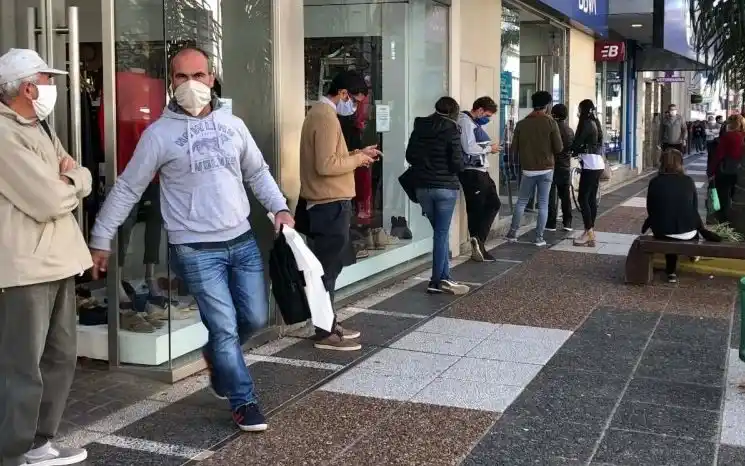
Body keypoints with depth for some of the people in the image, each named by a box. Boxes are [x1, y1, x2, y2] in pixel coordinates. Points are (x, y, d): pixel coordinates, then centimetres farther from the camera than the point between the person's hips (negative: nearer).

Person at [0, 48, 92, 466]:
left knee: (61, 358, 16)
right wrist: (72, 185, 1)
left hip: (57, 261, 10)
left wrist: (70, 176, -7)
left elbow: (84, 181, 16)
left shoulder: (40, 127, 17)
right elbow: (48, 202, -21)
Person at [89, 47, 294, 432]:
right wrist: (101, 239, -1)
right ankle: (244, 403, 15)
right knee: (225, 328, -2)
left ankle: (217, 357, 40)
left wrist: (279, 207, 5)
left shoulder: (233, 125, 6)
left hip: (243, 241, 5)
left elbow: (258, 172, 19)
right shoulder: (159, 133, -5)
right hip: (195, 249, -4)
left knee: (256, 318, 10)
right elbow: (126, 189, 0)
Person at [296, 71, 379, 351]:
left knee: (327, 268, 15)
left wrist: (356, 154, 10)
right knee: (328, 270, -4)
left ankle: (328, 325, 24)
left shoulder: (318, 112, 15)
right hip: (330, 205, -11)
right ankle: (325, 334, 3)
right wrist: (357, 160, -11)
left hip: (323, 203, 11)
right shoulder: (326, 117, -18)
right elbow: (325, 165, -25)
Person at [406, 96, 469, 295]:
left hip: (422, 187, 5)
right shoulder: (451, 129, -10)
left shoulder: (419, 127, 5)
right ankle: (437, 281, 5)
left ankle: (444, 277, 16)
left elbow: (410, 156, 8)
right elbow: (457, 162, -13)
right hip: (445, 187, -5)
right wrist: (450, 169, 8)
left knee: (440, 231, 15)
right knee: (442, 233, 3)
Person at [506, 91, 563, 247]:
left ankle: (512, 233, 13)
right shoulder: (551, 123, -6)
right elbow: (559, 148, -7)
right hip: (546, 169, -2)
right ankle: (539, 237, 3)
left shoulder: (521, 124, 0)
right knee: (543, 204, 4)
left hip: (528, 169, 2)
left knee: (521, 201, 13)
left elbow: (514, 149, 2)